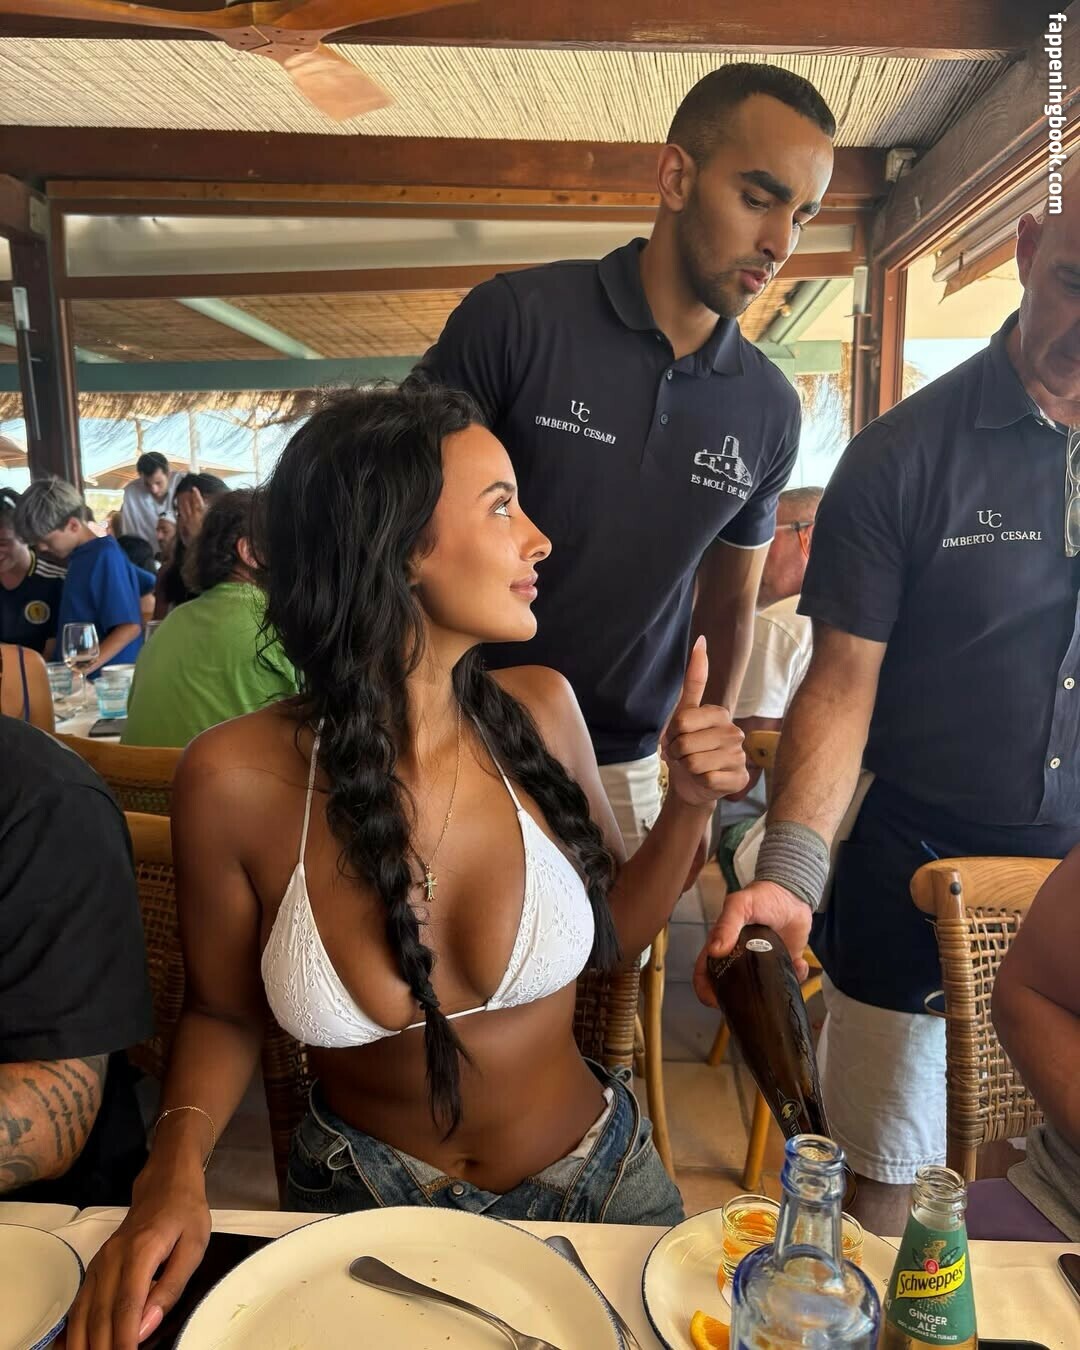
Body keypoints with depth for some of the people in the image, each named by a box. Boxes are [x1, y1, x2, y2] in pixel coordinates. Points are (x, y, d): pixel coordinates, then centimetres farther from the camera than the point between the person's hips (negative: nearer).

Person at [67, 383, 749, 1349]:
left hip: (592, 1178, 2)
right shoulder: (238, 778, -22)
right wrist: (176, 1167, -20)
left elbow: (609, 939, 0)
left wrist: (689, 808, -15)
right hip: (364, 1203, -1)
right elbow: (223, 1013, -3)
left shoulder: (538, 711, -16)